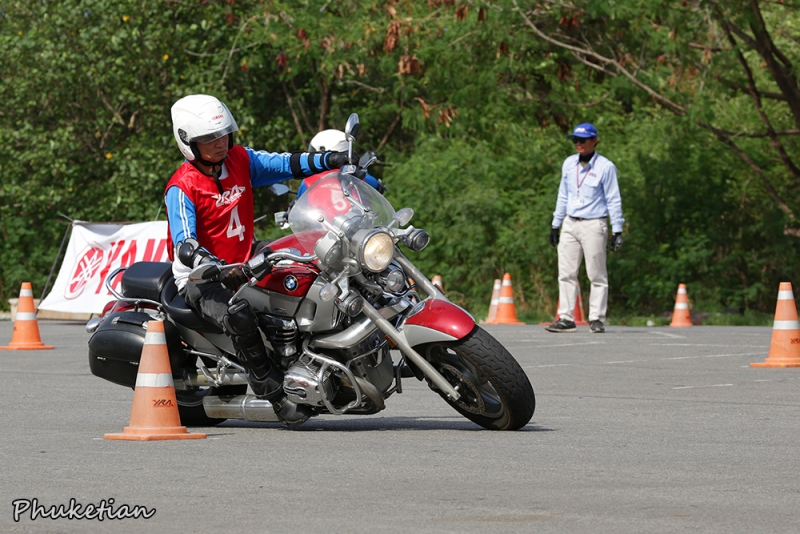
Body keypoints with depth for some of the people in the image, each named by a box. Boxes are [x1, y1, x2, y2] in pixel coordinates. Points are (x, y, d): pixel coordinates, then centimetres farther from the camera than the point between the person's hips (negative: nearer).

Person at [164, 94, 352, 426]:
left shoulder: (241, 160, 5)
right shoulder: (181, 188, -14)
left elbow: (285, 165, 3)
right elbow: (185, 245, -24)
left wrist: (329, 160, -14)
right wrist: (216, 268, -42)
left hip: (243, 266, 7)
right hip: (199, 279, -7)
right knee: (239, 316, -35)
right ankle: (278, 397, -33)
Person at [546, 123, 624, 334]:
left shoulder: (605, 167, -6)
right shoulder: (569, 164, 11)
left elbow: (613, 200, -4)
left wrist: (617, 231, -8)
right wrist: (555, 225, 17)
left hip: (593, 225, -5)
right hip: (570, 225, 5)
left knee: (597, 275, -2)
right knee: (566, 274, 2)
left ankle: (596, 319, 2)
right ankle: (566, 318, 4)